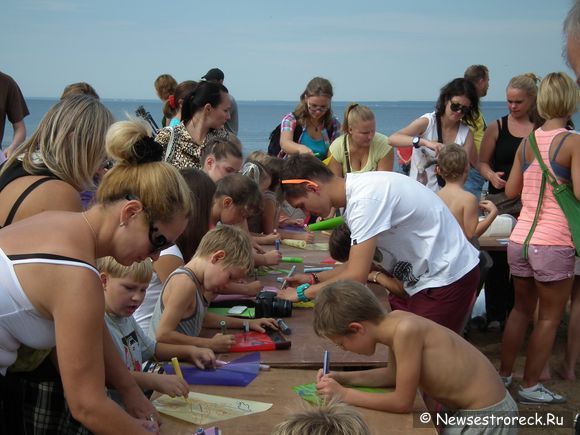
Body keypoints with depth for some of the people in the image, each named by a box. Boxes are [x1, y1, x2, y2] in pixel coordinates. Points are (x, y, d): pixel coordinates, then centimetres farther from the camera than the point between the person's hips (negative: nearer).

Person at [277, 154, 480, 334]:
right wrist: (315, 279, 11)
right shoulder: (358, 188, 4)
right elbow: (360, 263, 14)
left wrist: (303, 292, -13)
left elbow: (356, 277, -25)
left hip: (447, 278, -9)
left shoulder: (364, 199, -24)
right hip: (421, 275, 9)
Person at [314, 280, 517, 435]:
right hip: (469, 409, 8)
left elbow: (403, 402, -20)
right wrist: (343, 378, 6)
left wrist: (344, 395, -13)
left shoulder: (405, 330, -28)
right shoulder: (394, 321, -4)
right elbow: (393, 374, 14)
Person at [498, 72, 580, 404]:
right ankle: (530, 386, 17)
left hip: (520, 239, 6)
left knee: (521, 309, 21)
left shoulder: (527, 142, 6)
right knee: (550, 318, 9)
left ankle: (503, 375, 30)